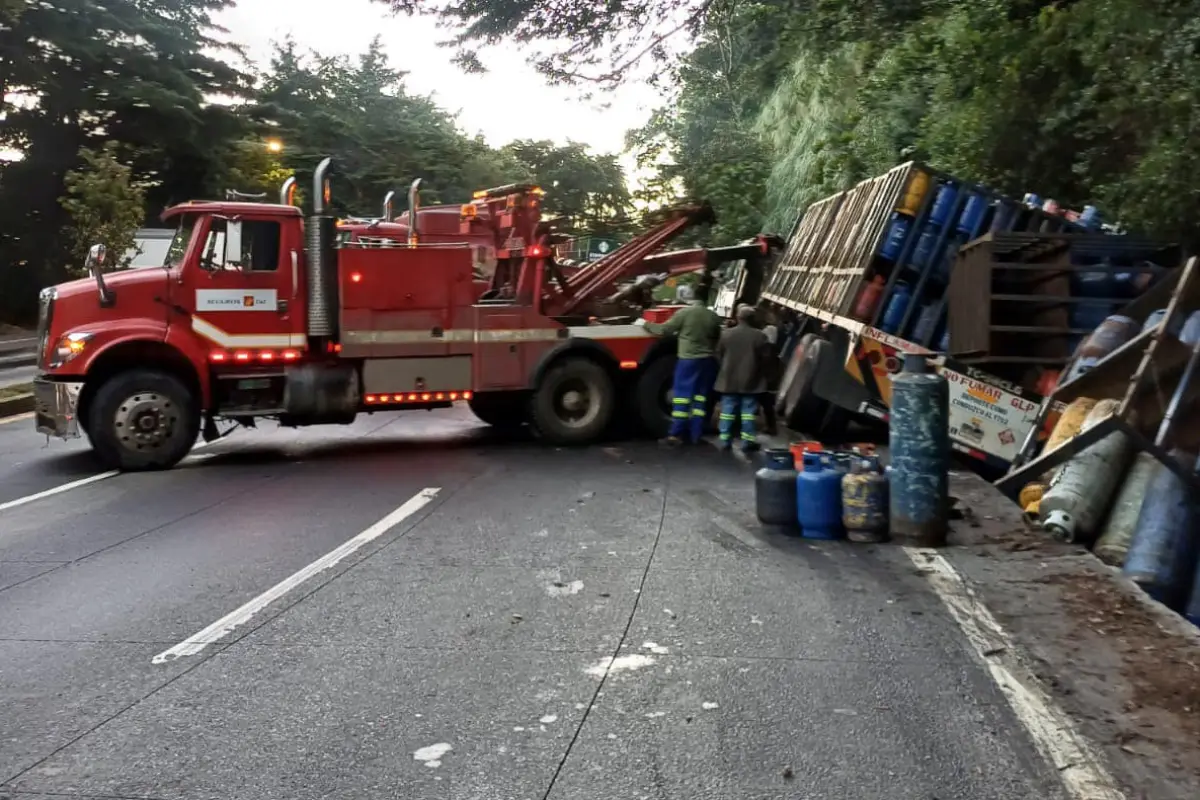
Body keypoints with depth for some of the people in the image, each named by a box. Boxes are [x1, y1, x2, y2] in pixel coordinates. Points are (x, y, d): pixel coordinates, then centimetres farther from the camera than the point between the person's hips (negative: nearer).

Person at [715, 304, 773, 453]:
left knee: (728, 410, 7)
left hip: (729, 379, 2)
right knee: (748, 411, 3)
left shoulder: (727, 334, -1)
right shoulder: (760, 336, -8)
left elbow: (719, 355, 6)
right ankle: (747, 441, 3)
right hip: (751, 381, -2)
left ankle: (725, 441, 7)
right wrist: (759, 372, 15)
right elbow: (766, 358, -4)